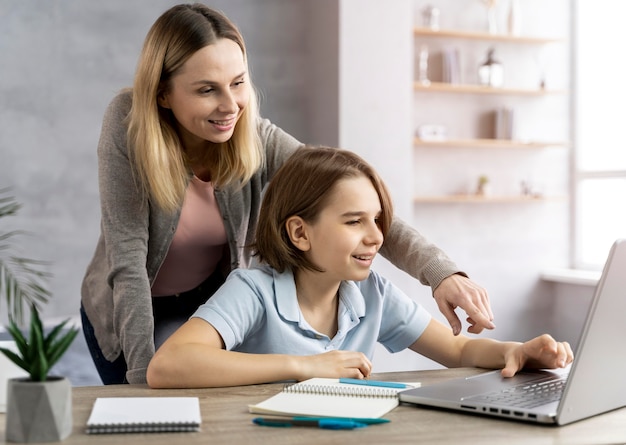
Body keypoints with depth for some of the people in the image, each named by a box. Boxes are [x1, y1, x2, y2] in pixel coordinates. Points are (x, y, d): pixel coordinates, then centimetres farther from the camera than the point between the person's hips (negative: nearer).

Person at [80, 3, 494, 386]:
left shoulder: (258, 140, -18)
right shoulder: (129, 123, -25)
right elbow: (126, 258, -27)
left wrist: (443, 273, -41)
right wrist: (144, 376, -32)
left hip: (210, 304, 3)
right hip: (128, 314, -2)